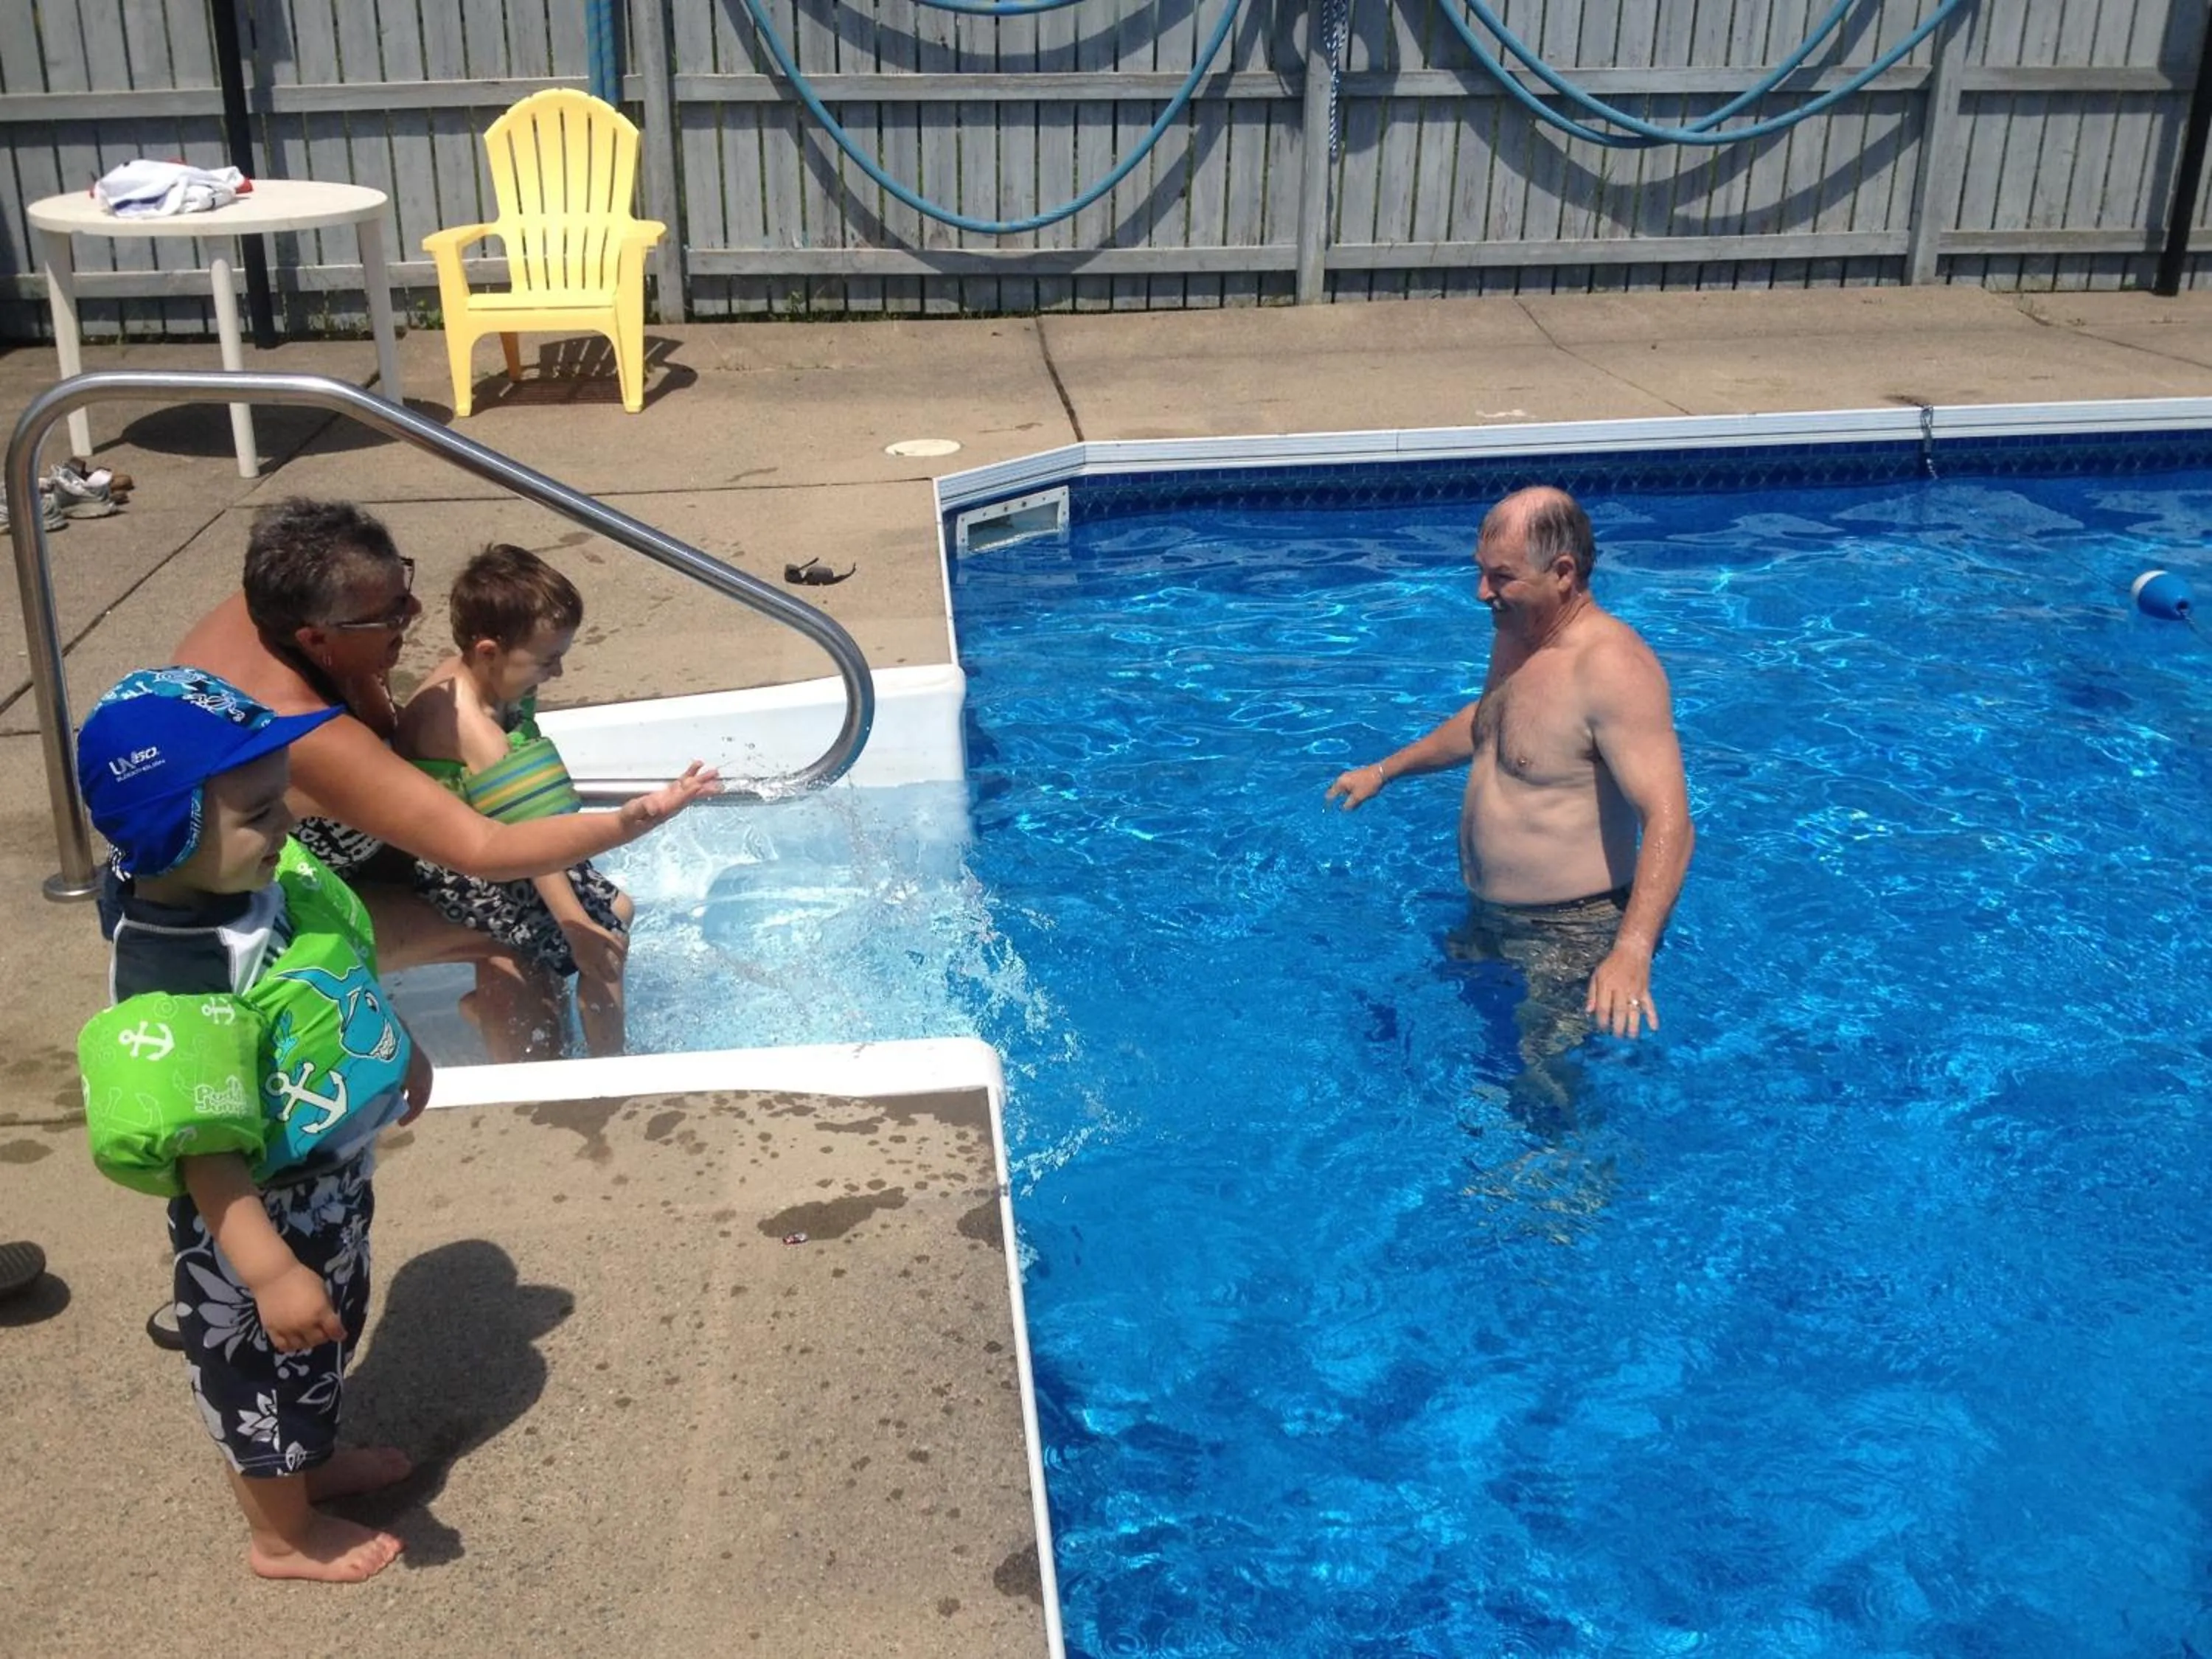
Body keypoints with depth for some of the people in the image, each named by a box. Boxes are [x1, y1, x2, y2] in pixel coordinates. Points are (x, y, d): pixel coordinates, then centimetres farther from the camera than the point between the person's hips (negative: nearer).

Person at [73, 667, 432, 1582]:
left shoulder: (273, 877, -10)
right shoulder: (170, 983, -36)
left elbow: (346, 970, 10)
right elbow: (202, 1152, -34)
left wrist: (400, 1051, 22)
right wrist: (269, 1271, -35)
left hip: (333, 1174, 9)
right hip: (262, 1208, -9)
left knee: (328, 1336, 32)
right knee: (263, 1367, 17)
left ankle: (314, 1458, 59)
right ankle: (284, 1535, 42)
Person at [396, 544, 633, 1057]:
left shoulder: (456, 672, -6)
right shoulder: (477, 734, -34)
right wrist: (575, 927, -31)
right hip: (466, 882, -10)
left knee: (616, 907, 17)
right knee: (603, 949, -9)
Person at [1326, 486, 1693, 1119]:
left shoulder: (1613, 669, -29)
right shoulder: (1514, 636, 1)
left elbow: (1668, 822, -36)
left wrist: (1633, 950, -48)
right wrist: (1384, 771, 29)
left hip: (1572, 933, -10)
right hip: (1490, 918, 10)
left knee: (1547, 1080, -3)